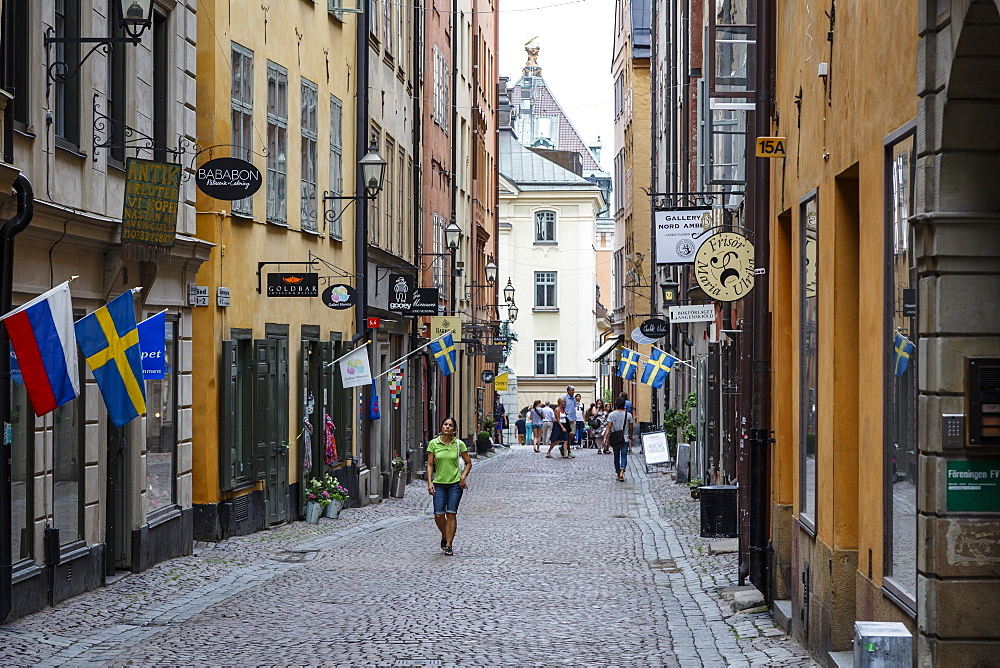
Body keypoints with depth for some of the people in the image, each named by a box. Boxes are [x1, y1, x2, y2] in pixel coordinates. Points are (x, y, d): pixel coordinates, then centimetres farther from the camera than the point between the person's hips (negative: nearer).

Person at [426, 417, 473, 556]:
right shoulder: (433, 443, 0)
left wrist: (463, 478, -6)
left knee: (451, 514, -6)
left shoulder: (459, 444, -2)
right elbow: (430, 464, 3)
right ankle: (444, 537, 26)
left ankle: (448, 545, 1)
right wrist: (429, 482, -5)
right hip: (439, 483, 1)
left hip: (455, 483, -1)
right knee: (438, 515, -4)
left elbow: (468, 463, 7)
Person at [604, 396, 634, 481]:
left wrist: (605, 437, -13)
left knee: (616, 457, 15)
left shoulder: (612, 414, -4)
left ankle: (618, 473, 23)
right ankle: (622, 472, -25)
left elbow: (609, 427, -11)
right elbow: (630, 428, 4)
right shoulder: (628, 415, -2)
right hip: (625, 439, -1)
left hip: (615, 439, 1)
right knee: (624, 456, -3)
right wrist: (630, 436, 21)